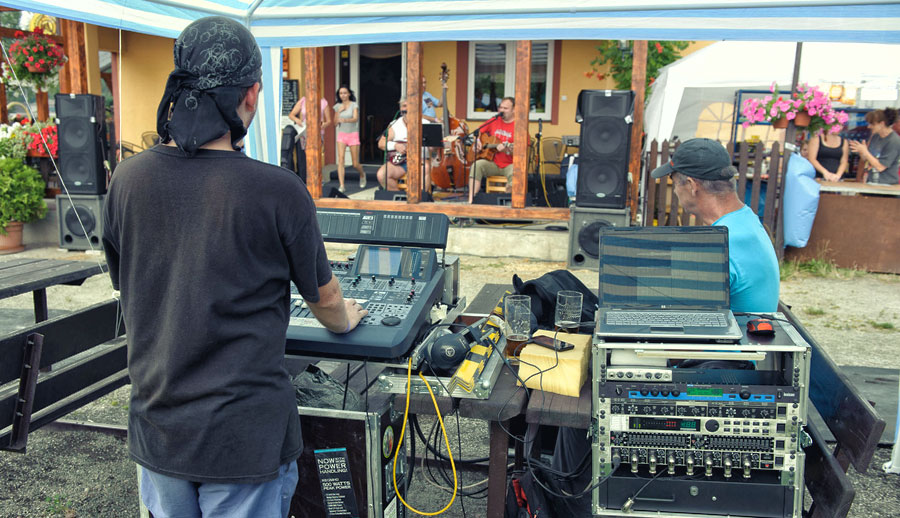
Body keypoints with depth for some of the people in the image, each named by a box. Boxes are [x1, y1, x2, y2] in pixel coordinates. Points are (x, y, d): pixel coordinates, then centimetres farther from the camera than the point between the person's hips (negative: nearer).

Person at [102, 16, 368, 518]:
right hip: (245, 438, -4)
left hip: (156, 428, 4)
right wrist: (345, 321, 21)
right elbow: (325, 297, -2)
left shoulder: (128, 179, -7)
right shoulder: (279, 191, -19)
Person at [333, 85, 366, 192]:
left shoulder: (354, 105, -5)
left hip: (353, 135, -2)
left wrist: (345, 120, -41)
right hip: (341, 135, 2)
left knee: (355, 164, 2)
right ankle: (341, 186, -18)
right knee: (340, 159, -17)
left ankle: (362, 174, 37)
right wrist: (339, 111, -9)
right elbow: (335, 122, 6)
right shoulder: (337, 106, 5)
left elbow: (355, 119, -21)